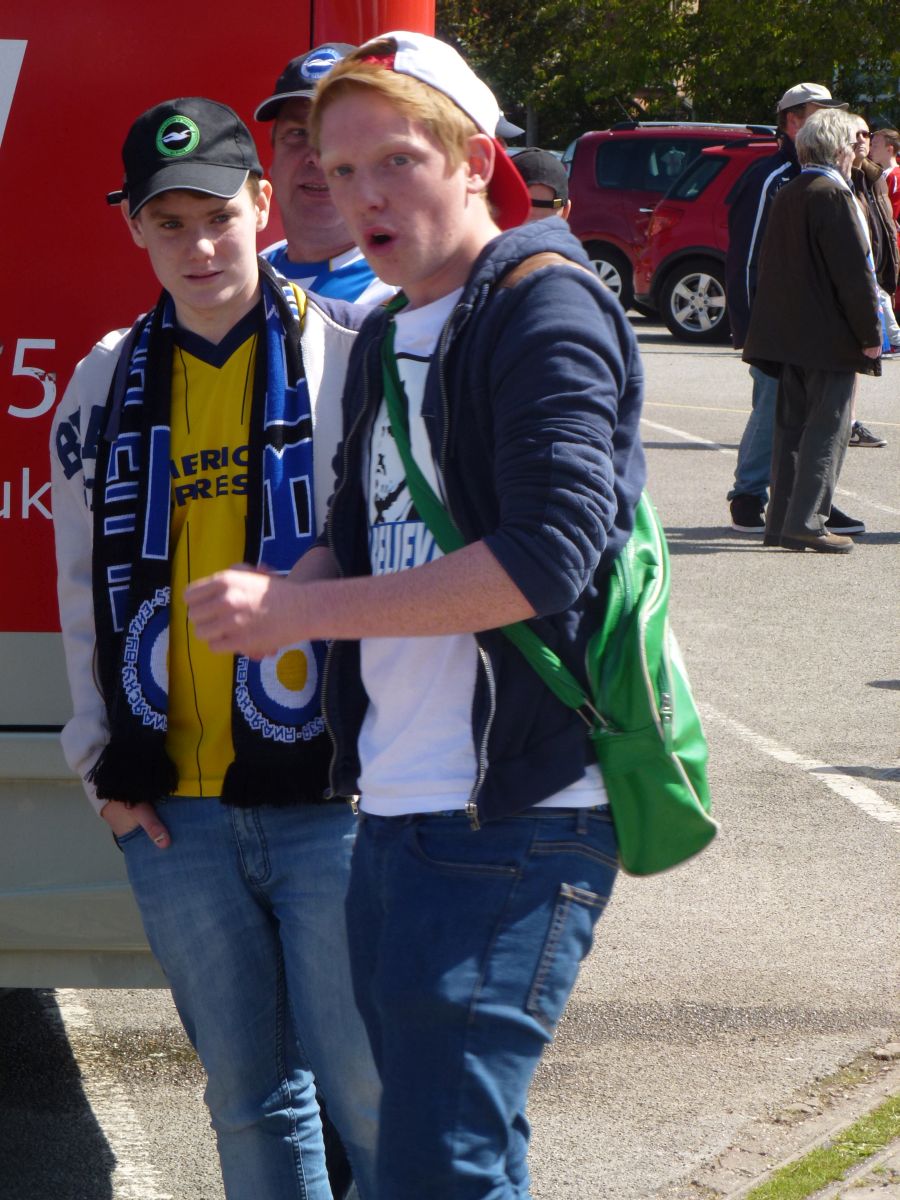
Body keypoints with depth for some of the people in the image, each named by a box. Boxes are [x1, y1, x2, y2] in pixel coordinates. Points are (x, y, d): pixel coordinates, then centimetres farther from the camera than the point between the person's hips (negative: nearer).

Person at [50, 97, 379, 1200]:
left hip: (333, 791, -4)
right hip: (174, 813, 4)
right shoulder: (107, 387, 11)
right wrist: (103, 761, 11)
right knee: (248, 1096, 13)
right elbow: (83, 591, 18)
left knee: (364, 1084, -3)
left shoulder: (351, 357, -3)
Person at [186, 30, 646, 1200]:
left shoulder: (542, 304, -10)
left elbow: (549, 555, -21)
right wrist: (276, 595, -3)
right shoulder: (387, 339, 17)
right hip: (397, 809, 9)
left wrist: (301, 611, -18)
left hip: (513, 819, -9)